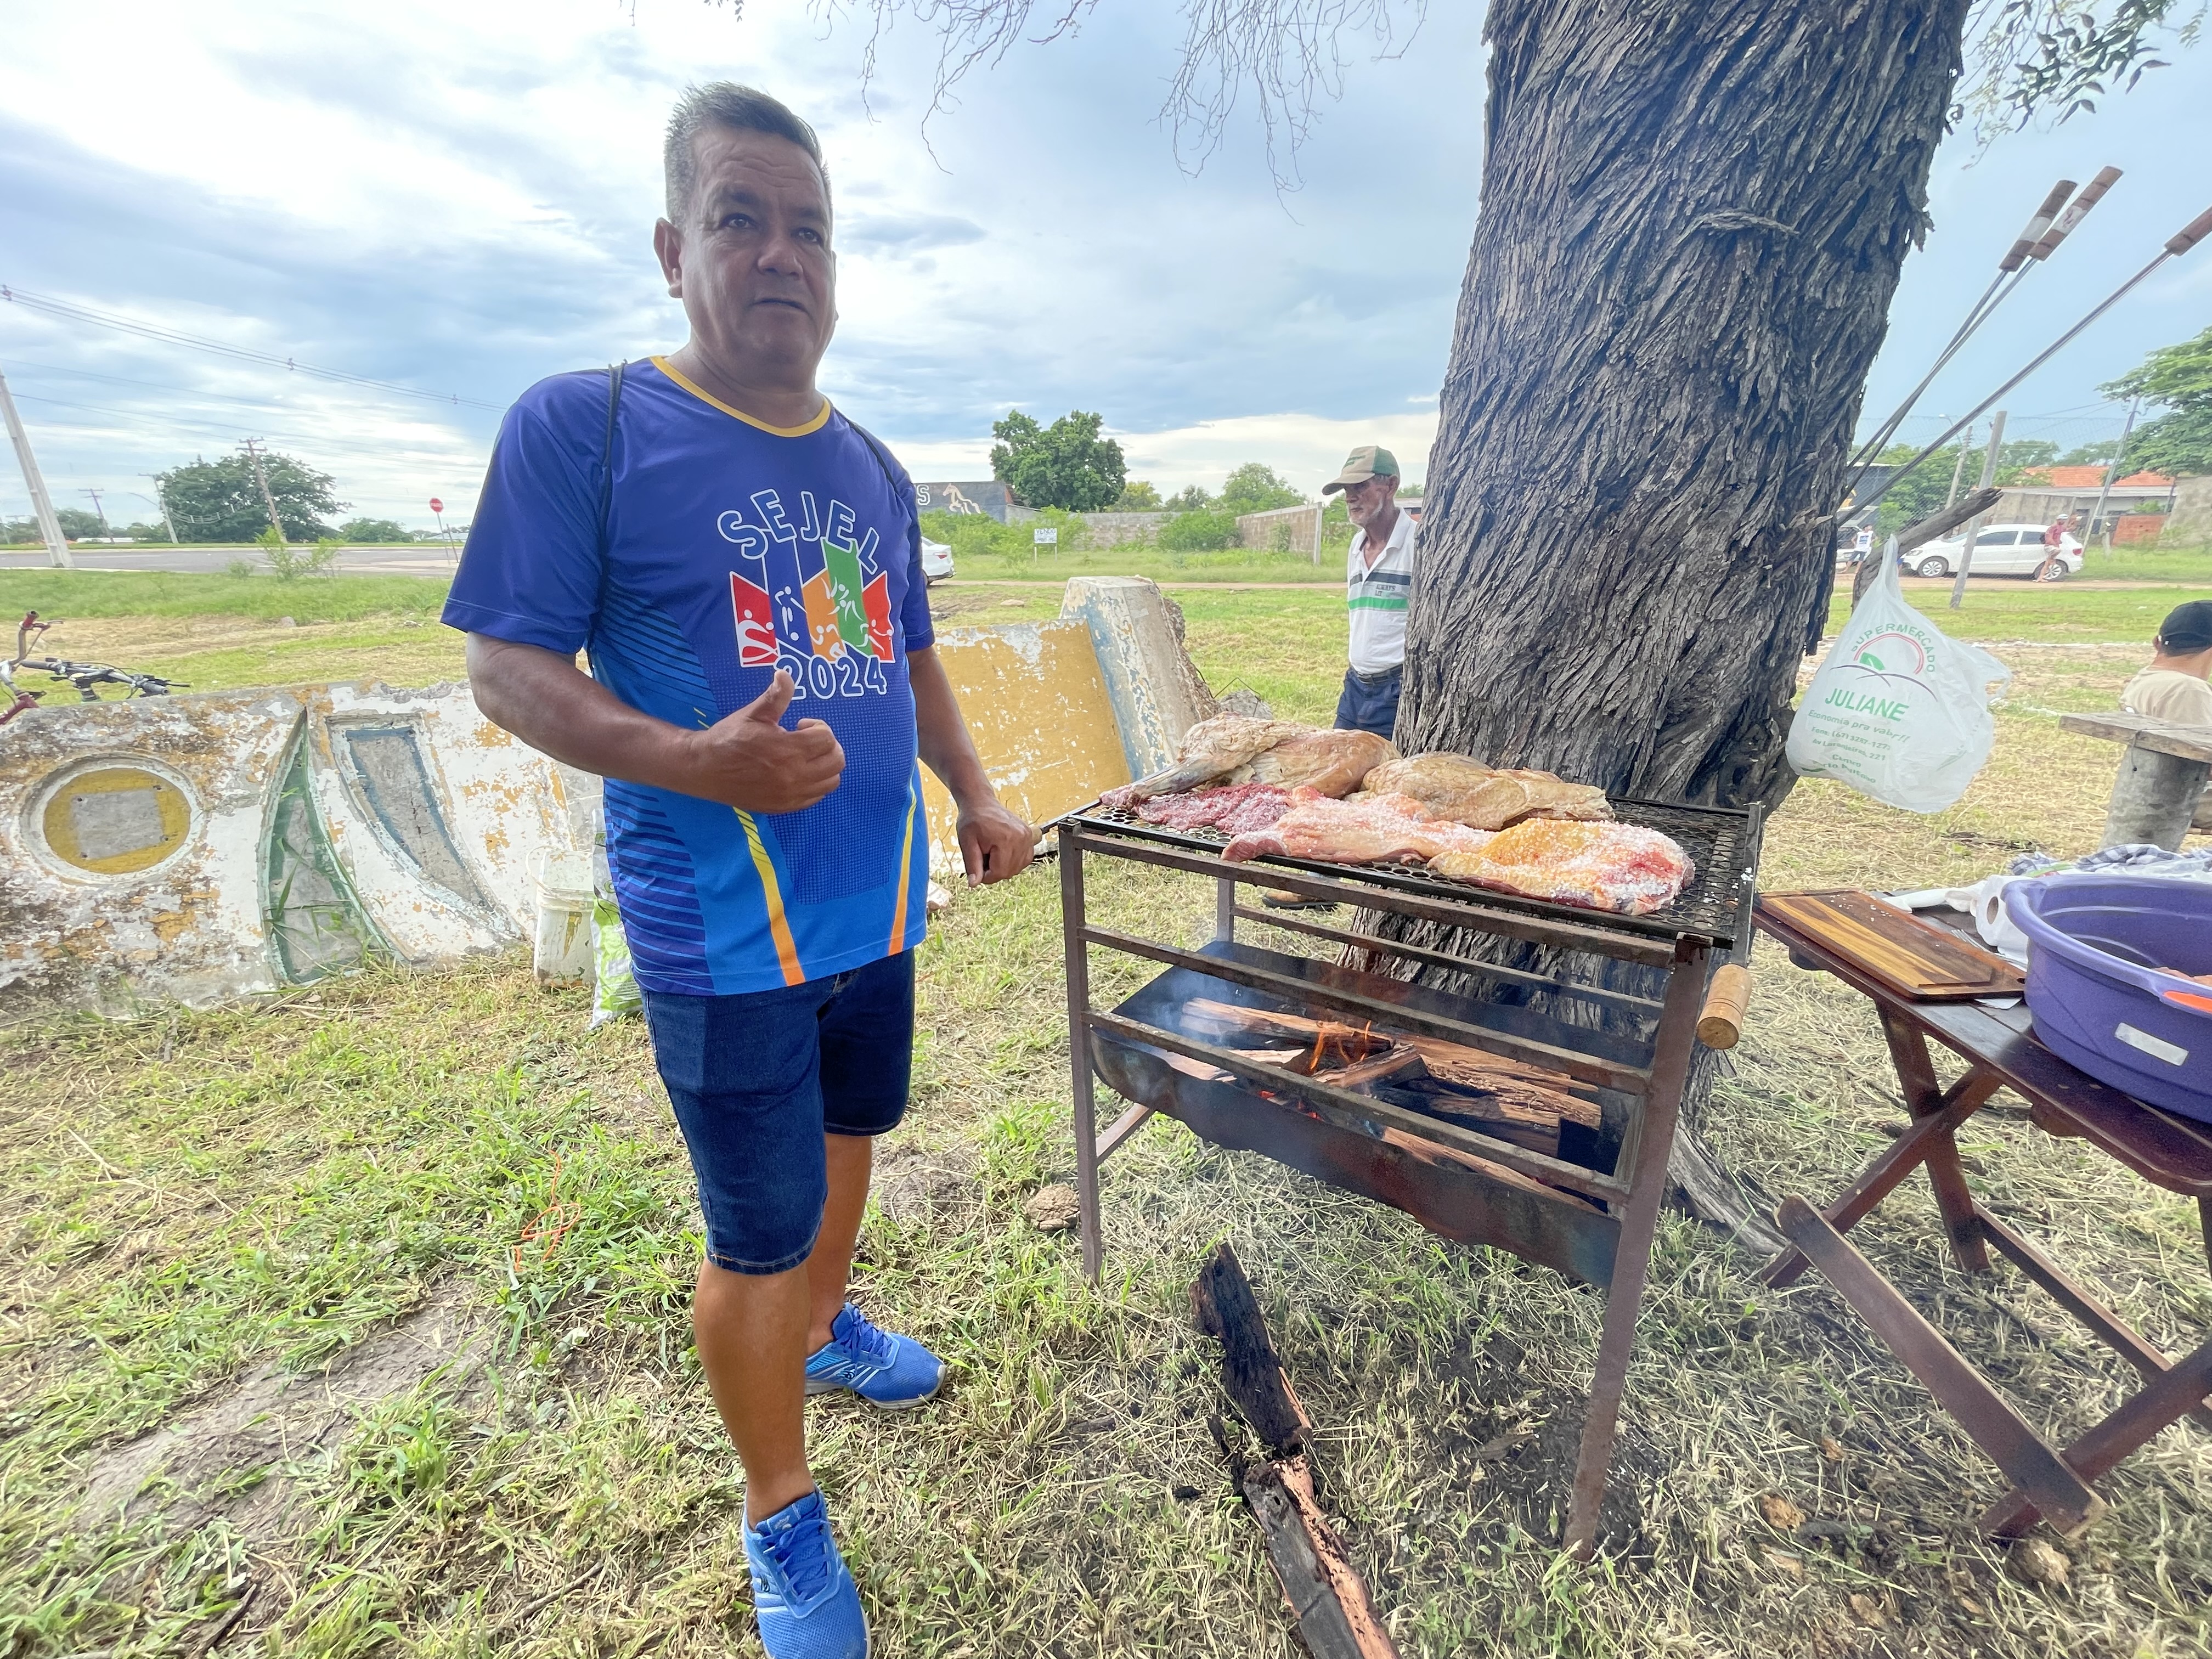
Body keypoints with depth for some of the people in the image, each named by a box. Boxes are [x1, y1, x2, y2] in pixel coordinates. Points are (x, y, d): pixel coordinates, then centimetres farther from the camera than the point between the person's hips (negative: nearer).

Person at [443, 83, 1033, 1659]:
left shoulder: (875, 470, 11)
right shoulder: (579, 425, -7)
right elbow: (510, 669, -9)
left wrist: (978, 795, 6)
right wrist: (699, 760, -27)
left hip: (877, 904, 7)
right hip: (726, 929, -6)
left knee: (848, 1136, 24)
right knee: (758, 1232, 8)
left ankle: (827, 1330, 55)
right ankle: (782, 1516, 36)